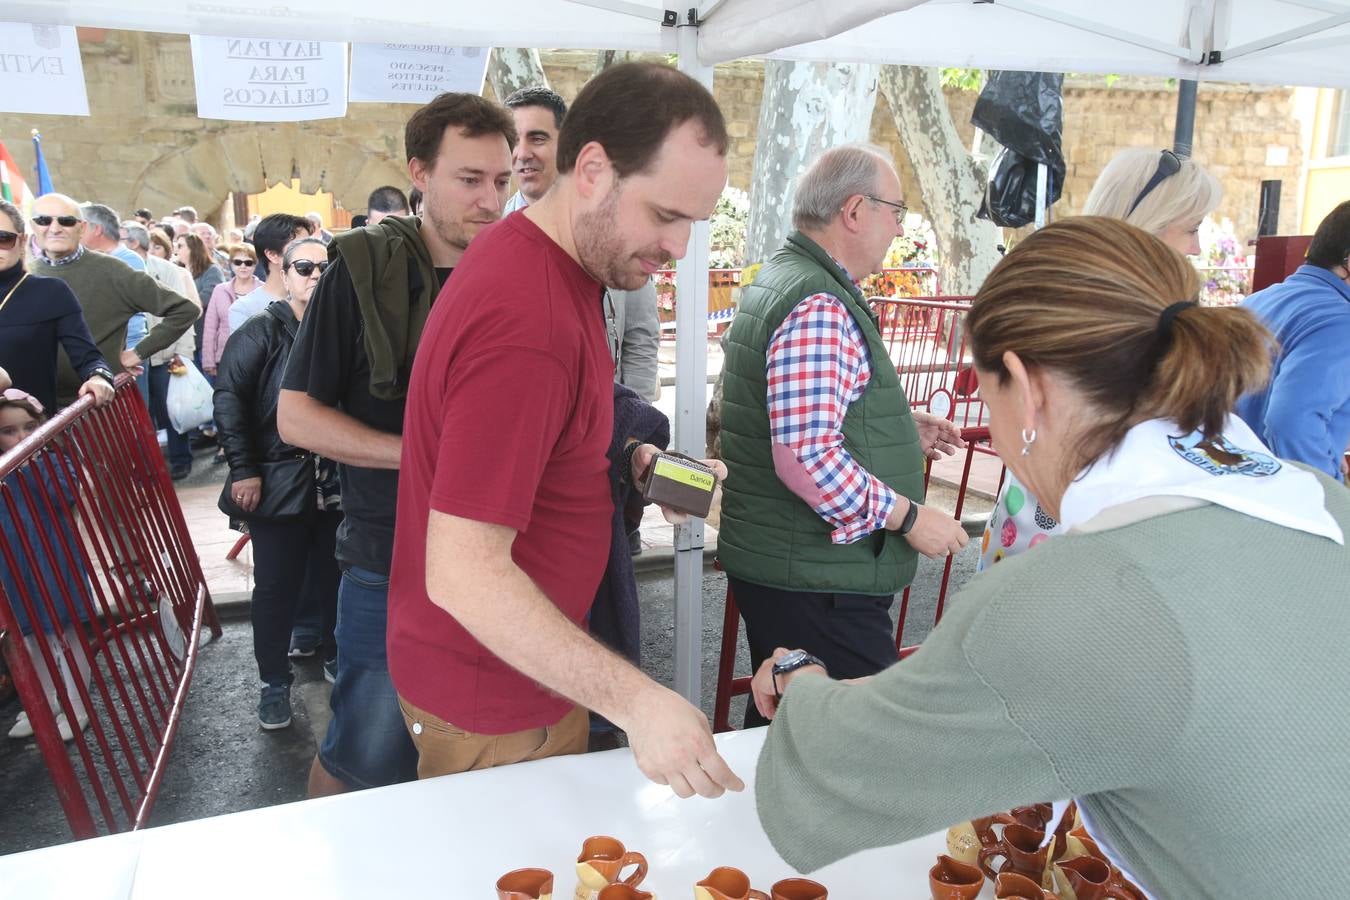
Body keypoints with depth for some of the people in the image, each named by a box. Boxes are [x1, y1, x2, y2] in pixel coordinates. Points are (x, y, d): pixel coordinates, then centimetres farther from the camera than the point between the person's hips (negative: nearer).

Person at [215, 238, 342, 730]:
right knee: (276, 586, 6)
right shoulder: (261, 332, -2)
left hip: (336, 481, 3)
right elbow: (229, 399, -7)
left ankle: (337, 658, 33)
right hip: (278, 482, -2)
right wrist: (244, 470, -12)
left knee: (334, 577, 13)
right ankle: (274, 681, 22)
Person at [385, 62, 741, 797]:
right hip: (489, 713, -9)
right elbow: (462, 572, -32)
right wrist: (635, 701, -34)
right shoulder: (524, 322, -30)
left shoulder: (545, 261, 2)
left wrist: (626, 463, 3)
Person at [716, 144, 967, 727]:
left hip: (774, 565, 11)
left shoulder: (781, 280, 14)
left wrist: (901, 428, 16)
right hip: (815, 582, -11)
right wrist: (909, 516, -17)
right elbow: (804, 456, -29)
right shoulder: (819, 308, -20)